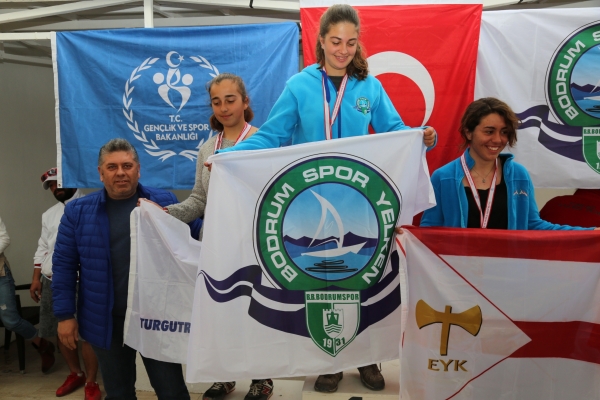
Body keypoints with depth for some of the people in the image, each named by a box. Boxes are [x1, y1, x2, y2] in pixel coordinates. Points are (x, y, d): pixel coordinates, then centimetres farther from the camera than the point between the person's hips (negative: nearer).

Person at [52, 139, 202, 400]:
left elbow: (199, 236, 4)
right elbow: (64, 265, 2)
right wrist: (65, 315, 0)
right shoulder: (78, 211, 0)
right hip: (106, 320, 2)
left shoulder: (165, 202, -3)